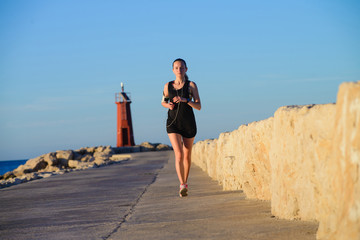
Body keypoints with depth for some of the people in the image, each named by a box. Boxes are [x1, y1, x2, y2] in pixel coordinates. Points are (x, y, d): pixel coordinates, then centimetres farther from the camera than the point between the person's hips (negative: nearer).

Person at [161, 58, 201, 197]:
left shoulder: (191, 85, -2)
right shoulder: (168, 86, 5)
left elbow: (198, 106, -7)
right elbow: (163, 101, 20)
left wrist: (185, 100, -22)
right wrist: (168, 105, -3)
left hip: (188, 123, 0)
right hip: (173, 124, 0)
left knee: (187, 155, 12)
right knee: (178, 154, -17)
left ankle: (185, 182, 33)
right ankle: (182, 186, -23)